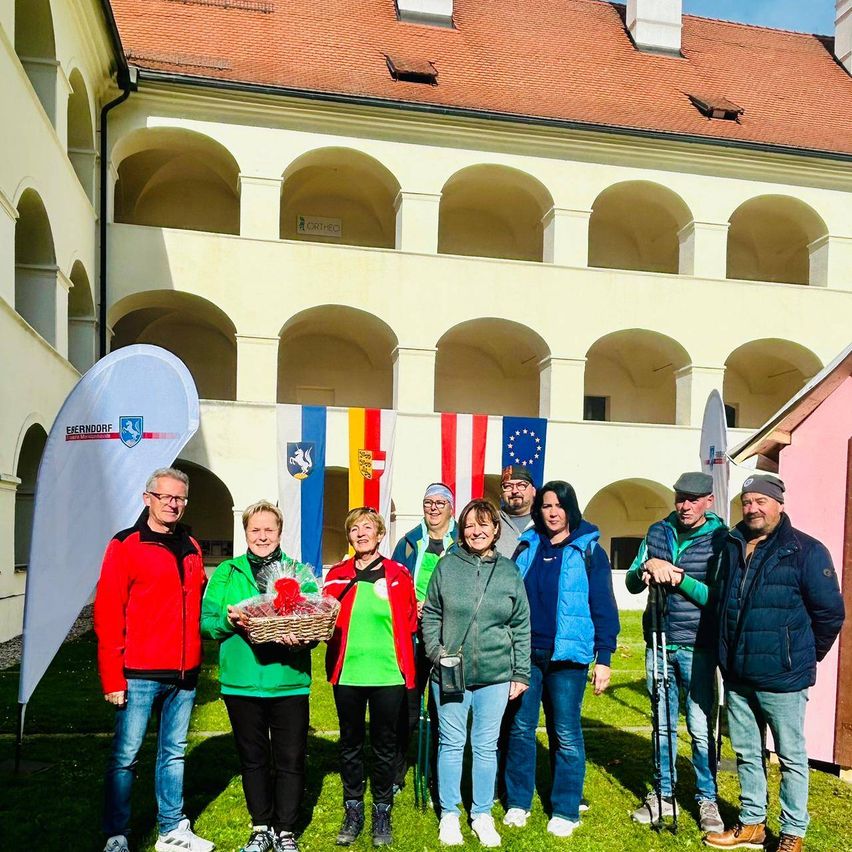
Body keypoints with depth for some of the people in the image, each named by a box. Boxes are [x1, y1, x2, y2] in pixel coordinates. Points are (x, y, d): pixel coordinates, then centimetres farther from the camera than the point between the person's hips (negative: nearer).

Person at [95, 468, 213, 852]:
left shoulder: (191, 547, 11)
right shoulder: (126, 545, -6)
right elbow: (107, 614, -9)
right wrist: (112, 677, -12)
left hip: (184, 673, 5)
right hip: (139, 674, -5)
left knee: (174, 753, 14)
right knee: (125, 756, 4)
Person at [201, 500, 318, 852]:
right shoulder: (226, 572, 5)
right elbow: (206, 621, 1)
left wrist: (303, 637, -24)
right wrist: (229, 621, -19)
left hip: (289, 682, -1)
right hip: (242, 682, 1)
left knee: (290, 760, 6)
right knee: (253, 758, 15)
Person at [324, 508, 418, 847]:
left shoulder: (398, 574, 0)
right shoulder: (337, 575, 4)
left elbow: (409, 620, 5)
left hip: (388, 673, -1)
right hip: (347, 673, 2)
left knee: (384, 745, 10)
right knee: (350, 744, 13)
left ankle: (382, 812, 26)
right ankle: (353, 812, 28)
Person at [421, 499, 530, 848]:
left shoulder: (509, 571, 3)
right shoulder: (447, 566, 0)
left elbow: (521, 626, 5)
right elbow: (430, 615, 5)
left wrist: (521, 673, 4)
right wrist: (436, 652, -8)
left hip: (495, 675, 1)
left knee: (486, 746, 11)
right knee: (451, 744, 10)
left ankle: (482, 814, 28)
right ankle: (449, 813, 26)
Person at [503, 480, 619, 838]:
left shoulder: (588, 550, -1)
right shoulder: (526, 547, 8)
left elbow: (603, 606, -2)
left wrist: (604, 658, -7)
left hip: (567, 655, -3)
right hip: (525, 652, 3)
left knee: (566, 735, 4)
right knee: (520, 728, 8)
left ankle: (565, 811, 17)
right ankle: (517, 802, 22)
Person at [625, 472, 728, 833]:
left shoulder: (721, 538, -5)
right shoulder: (658, 532, 8)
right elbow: (632, 584, 6)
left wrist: (677, 576, -20)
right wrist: (647, 566, -14)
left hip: (697, 648, -4)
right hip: (658, 643, 4)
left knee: (701, 728, 1)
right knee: (663, 725, 12)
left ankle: (707, 800, 18)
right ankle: (662, 794, 25)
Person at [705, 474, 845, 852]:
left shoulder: (805, 550, -8)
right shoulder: (730, 547, 8)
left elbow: (830, 612, -6)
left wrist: (804, 658, 2)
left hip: (782, 679, -5)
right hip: (737, 677, 6)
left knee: (791, 757, 8)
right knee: (746, 754, 16)